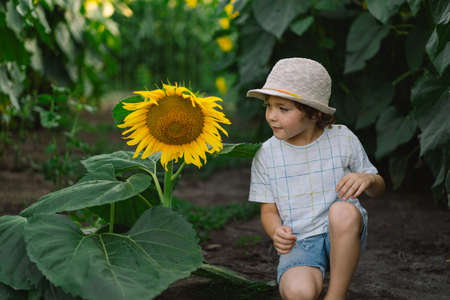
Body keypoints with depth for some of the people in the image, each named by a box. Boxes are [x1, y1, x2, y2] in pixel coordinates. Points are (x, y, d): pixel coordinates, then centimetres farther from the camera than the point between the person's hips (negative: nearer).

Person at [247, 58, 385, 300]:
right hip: (300, 243, -1)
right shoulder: (266, 155, 1)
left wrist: (368, 179, -16)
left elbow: (378, 189, 9)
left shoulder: (342, 139, -1)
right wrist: (277, 232, -15)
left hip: (344, 235, 1)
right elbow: (269, 210, 8)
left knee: (342, 210, -36)